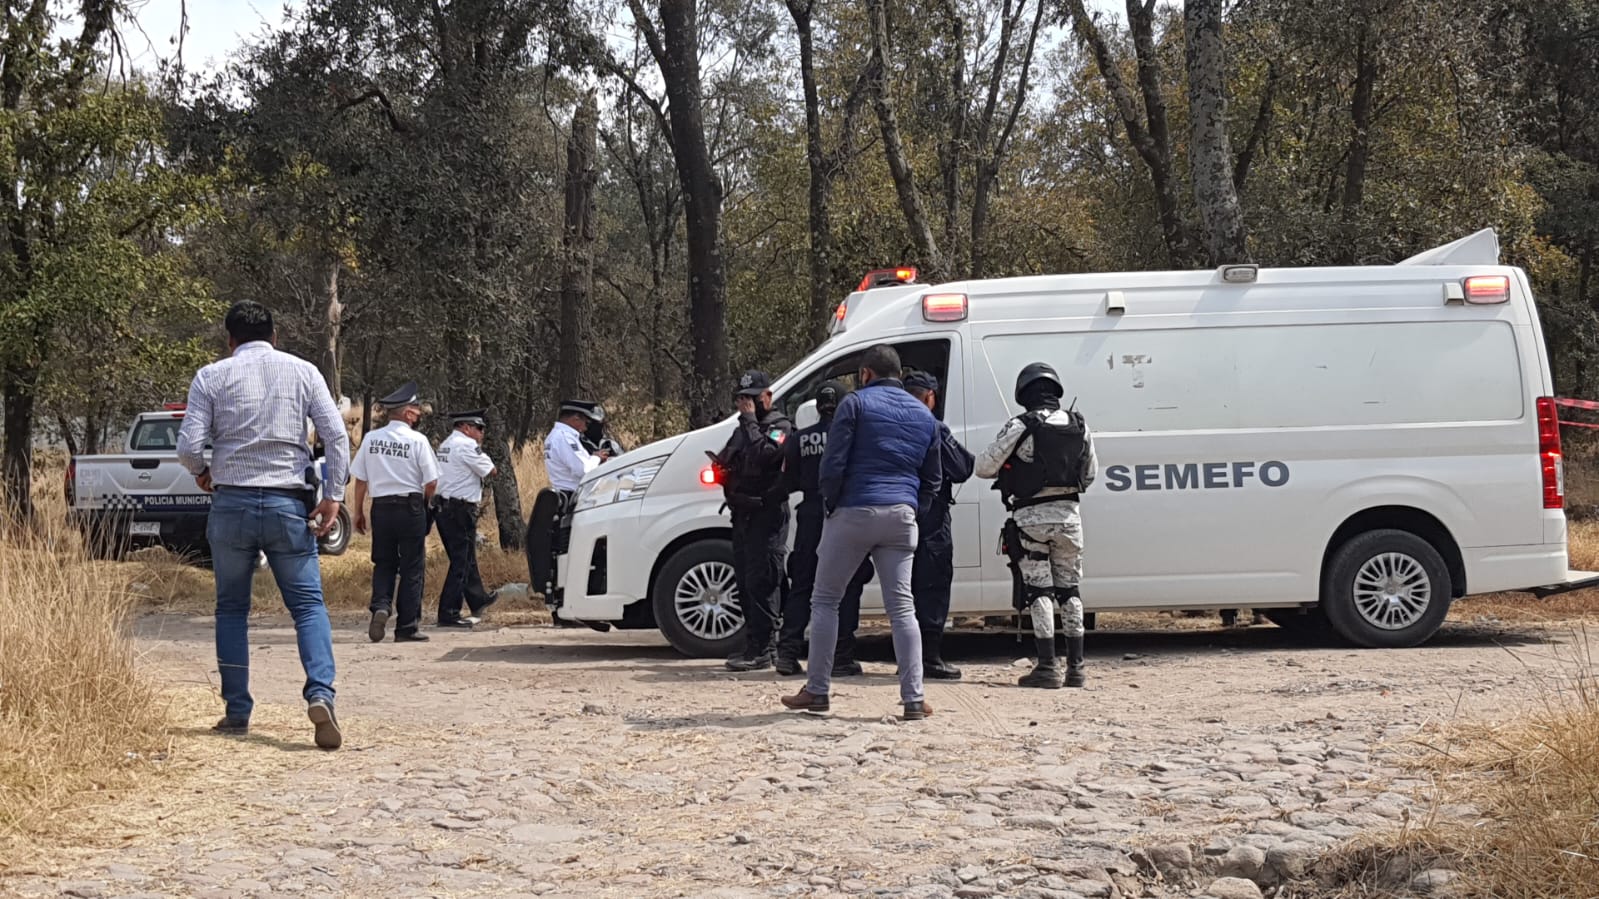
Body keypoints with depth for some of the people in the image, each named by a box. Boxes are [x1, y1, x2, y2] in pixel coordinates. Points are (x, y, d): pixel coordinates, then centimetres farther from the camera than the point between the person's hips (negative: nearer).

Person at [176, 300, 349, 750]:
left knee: (231, 608, 13)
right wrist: (333, 495, 0)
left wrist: (202, 473, 17)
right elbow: (337, 436, -3)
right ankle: (320, 692, -18)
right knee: (309, 603, 4)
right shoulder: (302, 371, 6)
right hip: (288, 505, 0)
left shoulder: (211, 377, 3)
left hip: (231, 502, 0)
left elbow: (188, 447, -3)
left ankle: (237, 711, 11)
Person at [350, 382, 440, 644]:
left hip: (381, 508, 3)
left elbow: (360, 479, 5)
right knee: (412, 568, 5)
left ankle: (380, 606, -9)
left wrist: (359, 512, 15)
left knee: (384, 563, 16)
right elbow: (431, 483, -7)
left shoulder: (371, 439, 1)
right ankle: (407, 627, 7)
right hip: (411, 507, -3)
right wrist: (425, 504, 13)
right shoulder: (417, 440, -9)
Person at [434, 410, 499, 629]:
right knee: (461, 562, -4)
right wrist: (480, 447, 5)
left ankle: (478, 600, 37)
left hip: (442, 507, 9)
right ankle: (449, 614, -4)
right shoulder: (467, 445, -13)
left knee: (466, 558, 22)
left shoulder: (445, 445, 15)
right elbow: (489, 470, -9)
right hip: (460, 510, -9)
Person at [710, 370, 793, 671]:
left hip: (766, 514, -9)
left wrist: (750, 420, -16)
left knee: (760, 582, -12)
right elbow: (726, 459, 31)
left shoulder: (780, 427, -6)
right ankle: (754, 645, 18)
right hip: (742, 513, 9)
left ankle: (760, 649, -13)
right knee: (745, 582, 11)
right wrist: (720, 468, 8)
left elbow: (763, 455, -24)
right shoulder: (743, 429, 22)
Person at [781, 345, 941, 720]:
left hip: (853, 513, -4)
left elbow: (833, 464, -9)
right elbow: (932, 478, 17)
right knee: (902, 607, 5)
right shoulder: (924, 415, 16)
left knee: (825, 600, 7)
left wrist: (831, 505, 2)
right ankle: (914, 699, -1)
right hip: (901, 517, 4)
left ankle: (817, 692, 7)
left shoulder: (856, 403, -1)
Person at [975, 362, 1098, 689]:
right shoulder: (1080, 426, 5)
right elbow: (1090, 473, 14)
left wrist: (1011, 468, 12)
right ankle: (1076, 667, 12)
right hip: (1068, 515, 4)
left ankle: (1047, 667, -4)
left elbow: (983, 467, -7)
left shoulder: (1020, 427, -11)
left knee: (1039, 591, 0)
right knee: (1069, 590, 12)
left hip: (1032, 518, -4)